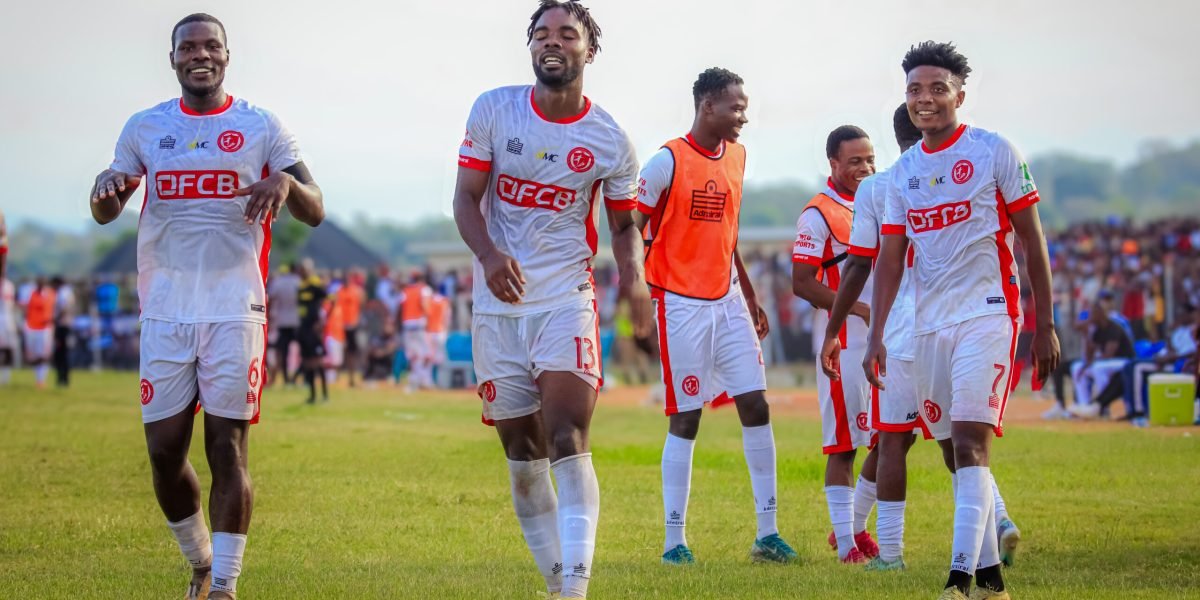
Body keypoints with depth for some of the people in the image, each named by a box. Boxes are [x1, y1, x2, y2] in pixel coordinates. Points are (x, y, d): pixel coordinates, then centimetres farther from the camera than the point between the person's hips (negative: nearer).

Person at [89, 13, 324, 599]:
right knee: (164, 451, 2)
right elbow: (105, 214, 16)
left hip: (235, 310, -2)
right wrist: (105, 187, -9)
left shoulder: (261, 127, 5)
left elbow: (315, 212, 3)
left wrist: (286, 182, -20)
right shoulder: (145, 128, 11)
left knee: (227, 450, -6)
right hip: (165, 312, 3)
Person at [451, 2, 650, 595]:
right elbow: (466, 197, -1)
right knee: (522, 451, 8)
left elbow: (623, 222, 11)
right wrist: (488, 253, -21)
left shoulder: (610, 141, -1)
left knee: (567, 442, -18)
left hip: (566, 300, -2)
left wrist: (632, 268, -11)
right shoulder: (494, 110, -1)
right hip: (498, 301, 2)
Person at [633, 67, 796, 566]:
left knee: (756, 406, 1)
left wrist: (750, 299, 21)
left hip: (727, 301, 6)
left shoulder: (736, 156, 10)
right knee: (685, 419, -3)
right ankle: (674, 540, 5)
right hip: (682, 304, -6)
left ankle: (767, 533, 5)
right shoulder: (668, 161, -11)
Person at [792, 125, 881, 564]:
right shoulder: (818, 214, -10)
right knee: (843, 442, -3)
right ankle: (846, 542, 2)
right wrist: (862, 310, -20)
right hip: (843, 341, -7)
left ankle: (856, 525, 23)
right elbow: (802, 283, -14)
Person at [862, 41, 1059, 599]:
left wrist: (1045, 326, -3)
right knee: (961, 451, 9)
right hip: (930, 324, 6)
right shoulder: (902, 173, 11)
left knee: (970, 445, -16)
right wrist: (876, 336, 6)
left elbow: (1032, 240, -1)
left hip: (986, 316, -6)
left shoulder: (994, 152, -3)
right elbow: (889, 260, 14)